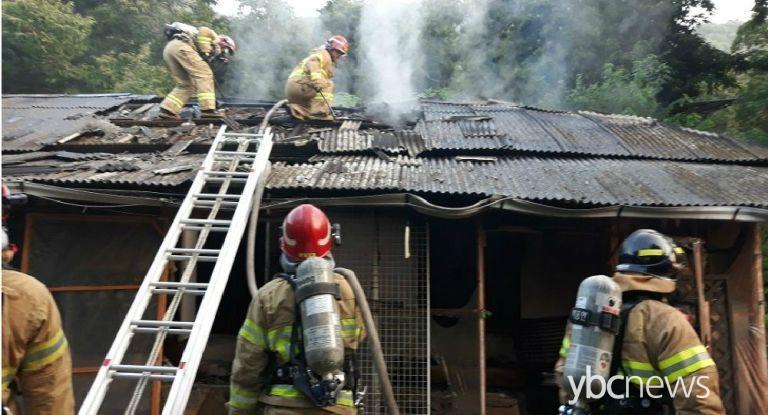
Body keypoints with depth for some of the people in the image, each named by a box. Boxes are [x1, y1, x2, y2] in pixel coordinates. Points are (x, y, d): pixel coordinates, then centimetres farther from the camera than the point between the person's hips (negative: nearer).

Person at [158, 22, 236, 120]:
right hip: (181, 45, -9)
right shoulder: (215, 40, 16)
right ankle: (207, 109, -16)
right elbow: (204, 31, -6)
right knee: (204, 74, -8)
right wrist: (205, 53, -7)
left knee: (185, 85, 13)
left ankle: (167, 110, 3)